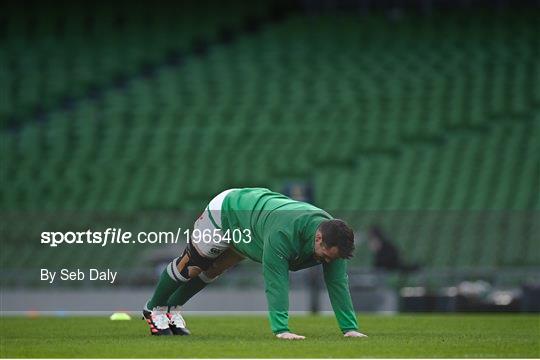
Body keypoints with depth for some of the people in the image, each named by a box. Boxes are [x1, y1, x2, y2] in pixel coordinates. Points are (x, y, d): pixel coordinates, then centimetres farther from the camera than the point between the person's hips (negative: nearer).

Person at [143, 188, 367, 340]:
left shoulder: (332, 239, -28)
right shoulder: (283, 233, -48)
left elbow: (338, 283, -26)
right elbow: (275, 283, -49)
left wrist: (350, 328, -33)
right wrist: (281, 330, -55)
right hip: (225, 210, -6)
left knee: (211, 271, 21)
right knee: (191, 265, 12)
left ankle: (172, 308, 42)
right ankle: (154, 309, 35)